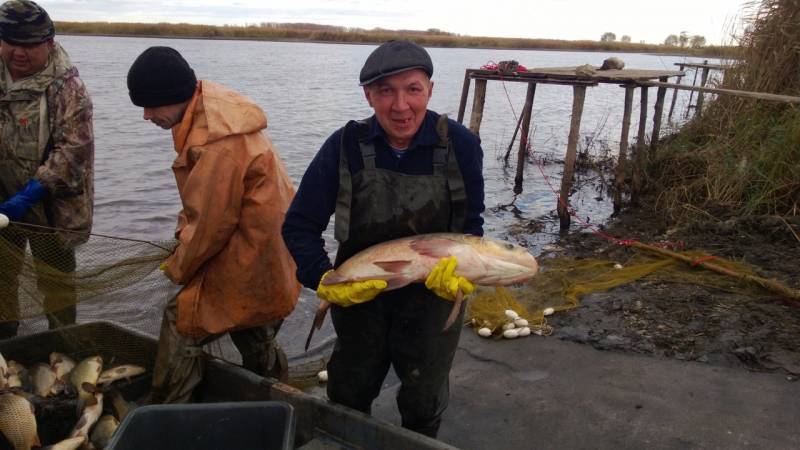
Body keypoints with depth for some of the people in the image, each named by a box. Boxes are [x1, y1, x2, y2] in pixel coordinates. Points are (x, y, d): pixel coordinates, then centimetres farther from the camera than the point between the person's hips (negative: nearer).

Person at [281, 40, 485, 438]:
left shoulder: (459, 144, -17)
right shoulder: (345, 145, -17)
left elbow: (470, 223, -7)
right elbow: (299, 226, -12)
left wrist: (459, 266, -27)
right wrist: (323, 281, -27)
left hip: (433, 292, -1)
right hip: (359, 293, 1)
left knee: (424, 403, 19)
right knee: (347, 398, 23)